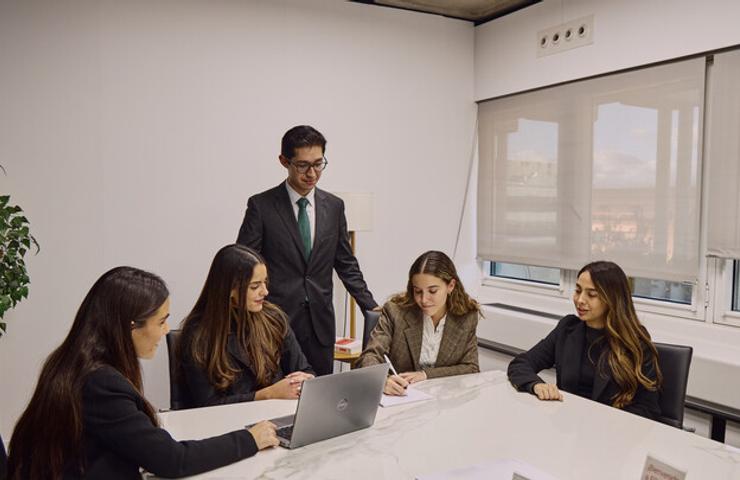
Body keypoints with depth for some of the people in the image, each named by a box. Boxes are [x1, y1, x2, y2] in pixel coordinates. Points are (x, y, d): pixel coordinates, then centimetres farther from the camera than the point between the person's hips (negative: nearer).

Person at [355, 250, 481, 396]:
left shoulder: (468, 317, -2)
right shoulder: (395, 310, -8)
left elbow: (471, 368, 1)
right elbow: (370, 356, -15)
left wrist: (426, 374, -13)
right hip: (397, 398, -1)